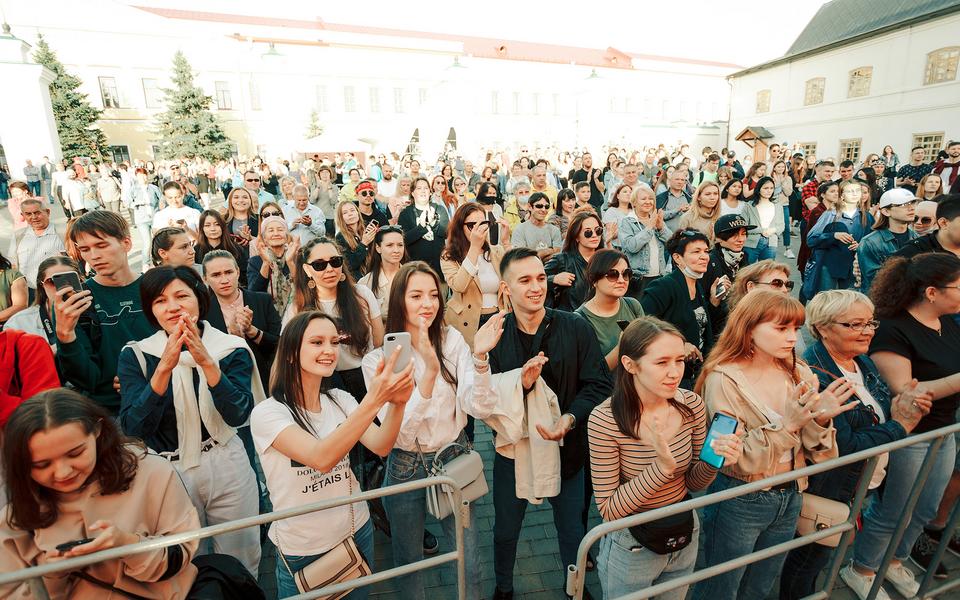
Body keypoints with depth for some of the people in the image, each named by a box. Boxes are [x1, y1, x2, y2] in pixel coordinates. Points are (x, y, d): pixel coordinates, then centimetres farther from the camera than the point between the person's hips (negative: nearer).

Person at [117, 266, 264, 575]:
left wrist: (206, 362, -30)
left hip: (227, 467, 0)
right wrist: (164, 367, -30)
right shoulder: (136, 355, -7)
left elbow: (237, 415, -18)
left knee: (241, 565, 16)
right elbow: (134, 427, -17)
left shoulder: (232, 348, -8)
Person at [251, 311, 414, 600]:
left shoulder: (340, 400, -3)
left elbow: (380, 446, -17)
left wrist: (397, 402, -35)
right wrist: (374, 400, -45)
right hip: (302, 551, -4)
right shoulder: (267, 413, -20)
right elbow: (322, 458, -35)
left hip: (357, 532, 5)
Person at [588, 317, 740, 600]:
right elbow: (609, 510, -22)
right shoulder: (604, 420, -28)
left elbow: (693, 483, -1)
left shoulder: (692, 405, -14)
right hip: (632, 545, -4)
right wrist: (662, 466, -34)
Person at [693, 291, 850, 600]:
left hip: (790, 497, 5)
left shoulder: (799, 373, -3)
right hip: (739, 501, -5)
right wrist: (786, 423, -30)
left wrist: (819, 420, -21)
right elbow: (734, 459, -21)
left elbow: (817, 454, -1)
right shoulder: (723, 379, -20)